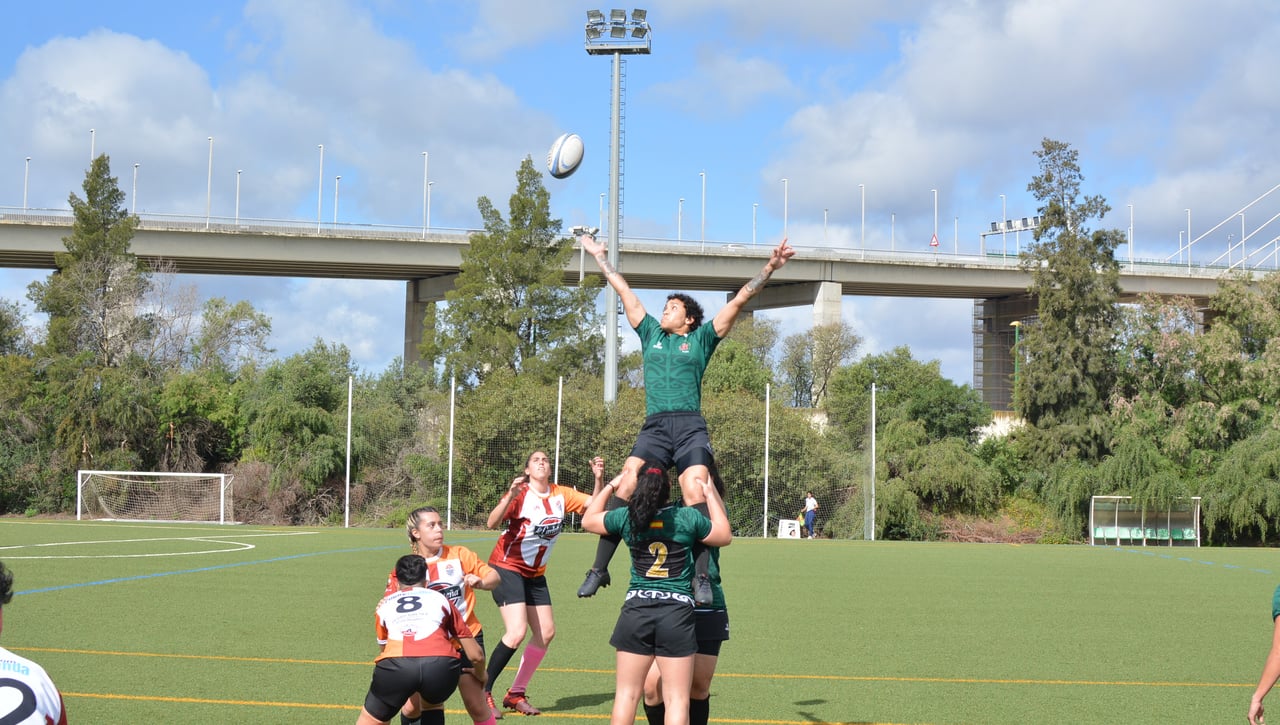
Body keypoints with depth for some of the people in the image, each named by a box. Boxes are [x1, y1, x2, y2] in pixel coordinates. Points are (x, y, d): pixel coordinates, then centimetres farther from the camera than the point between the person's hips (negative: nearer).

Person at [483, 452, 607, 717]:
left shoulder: (560, 495, -1)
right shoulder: (520, 493, -17)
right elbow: (492, 523, -30)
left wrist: (598, 479, -19)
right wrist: (509, 497, -45)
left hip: (535, 573, 7)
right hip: (507, 567, -7)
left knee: (546, 632, 4)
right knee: (516, 632, -19)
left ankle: (516, 694, 16)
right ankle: (482, 693, -8)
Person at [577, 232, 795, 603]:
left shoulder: (701, 340, 14)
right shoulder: (651, 333, 22)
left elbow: (739, 301, 11)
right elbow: (624, 291, 29)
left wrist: (769, 268, 6)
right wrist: (599, 256, 37)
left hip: (689, 428, -2)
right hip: (653, 428, 3)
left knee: (695, 494, -20)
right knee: (623, 488, -13)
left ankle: (702, 576, -21)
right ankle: (599, 569, -9)